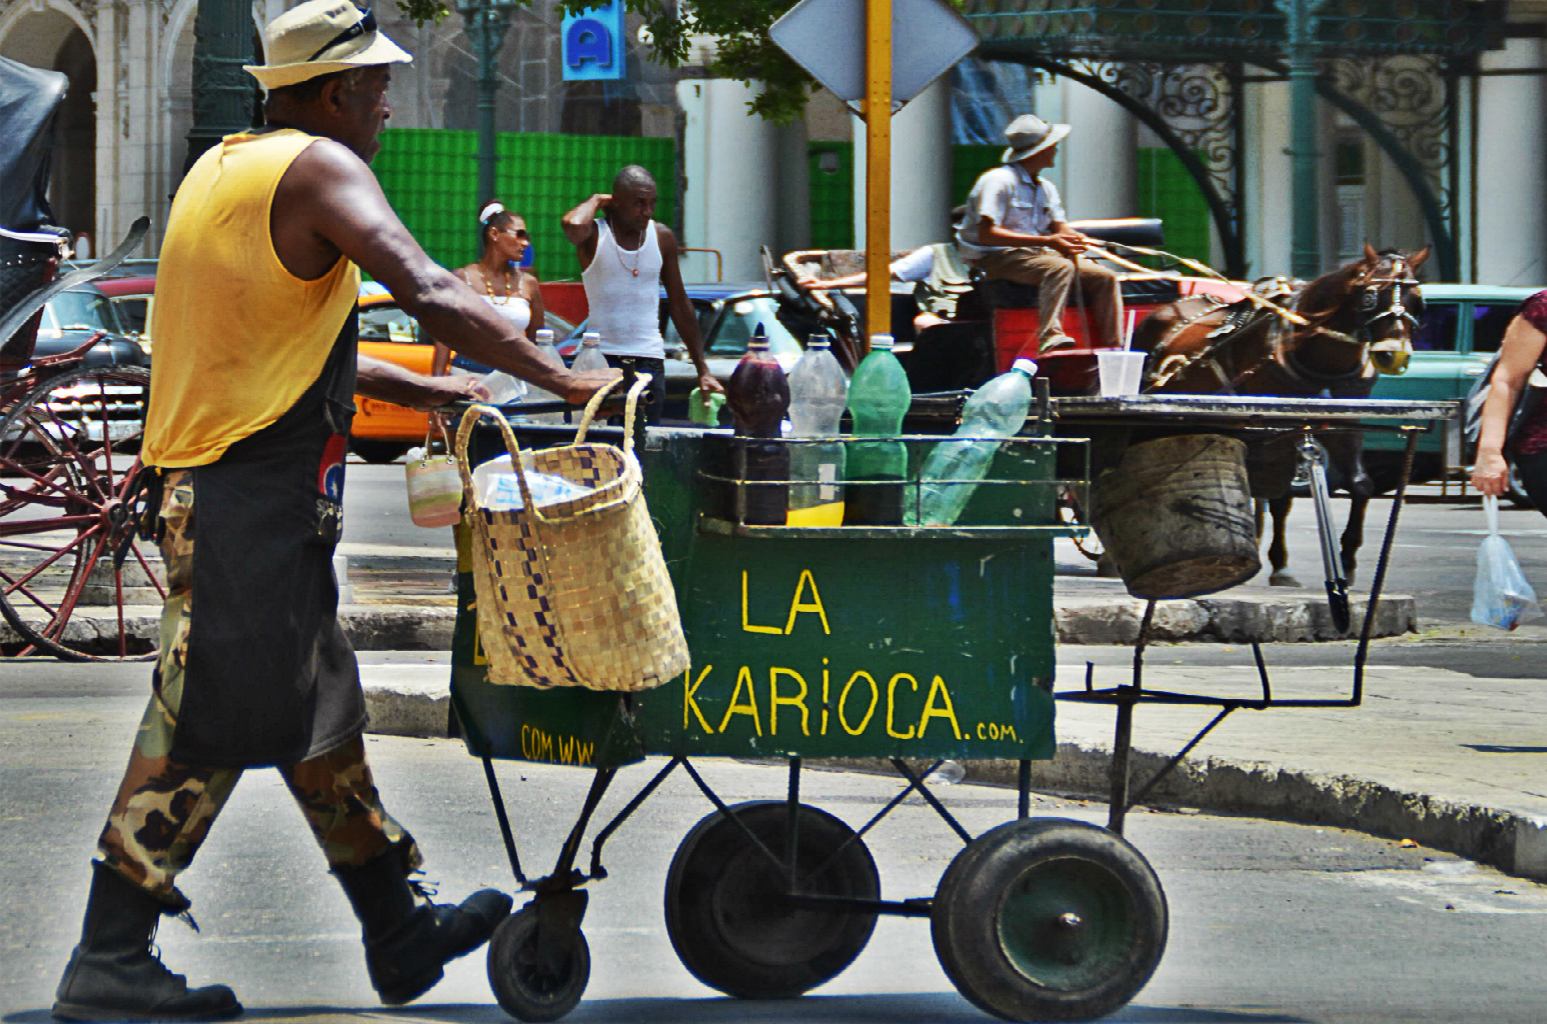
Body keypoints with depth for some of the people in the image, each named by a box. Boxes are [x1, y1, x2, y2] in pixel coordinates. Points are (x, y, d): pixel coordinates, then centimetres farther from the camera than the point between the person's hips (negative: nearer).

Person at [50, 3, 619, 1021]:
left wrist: (419, 388, 23)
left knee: (321, 713, 15)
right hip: (253, 498, -10)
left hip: (204, 485, 10)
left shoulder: (225, 165, 18)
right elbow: (431, 295, -23)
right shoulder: (317, 167, -11)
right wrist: (560, 380, -18)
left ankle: (399, 933, 22)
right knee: (208, 723, -6)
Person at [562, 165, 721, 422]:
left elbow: (680, 306, 15)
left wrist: (702, 370, 13)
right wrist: (596, 200, -6)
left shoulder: (662, 237, 9)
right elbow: (573, 225, -30)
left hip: (650, 360, 3)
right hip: (601, 360, -3)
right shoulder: (595, 235, -2)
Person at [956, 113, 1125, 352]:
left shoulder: (1046, 188, 17)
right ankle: (1050, 339, -47)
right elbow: (986, 234, -22)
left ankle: (1115, 349, -10)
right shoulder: (999, 181, -12)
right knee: (1061, 267, -36)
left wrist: (1072, 240, -17)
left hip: (1037, 253, 8)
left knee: (1104, 278, -7)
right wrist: (1046, 241, -26)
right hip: (997, 259, -8)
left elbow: (1060, 228, 11)